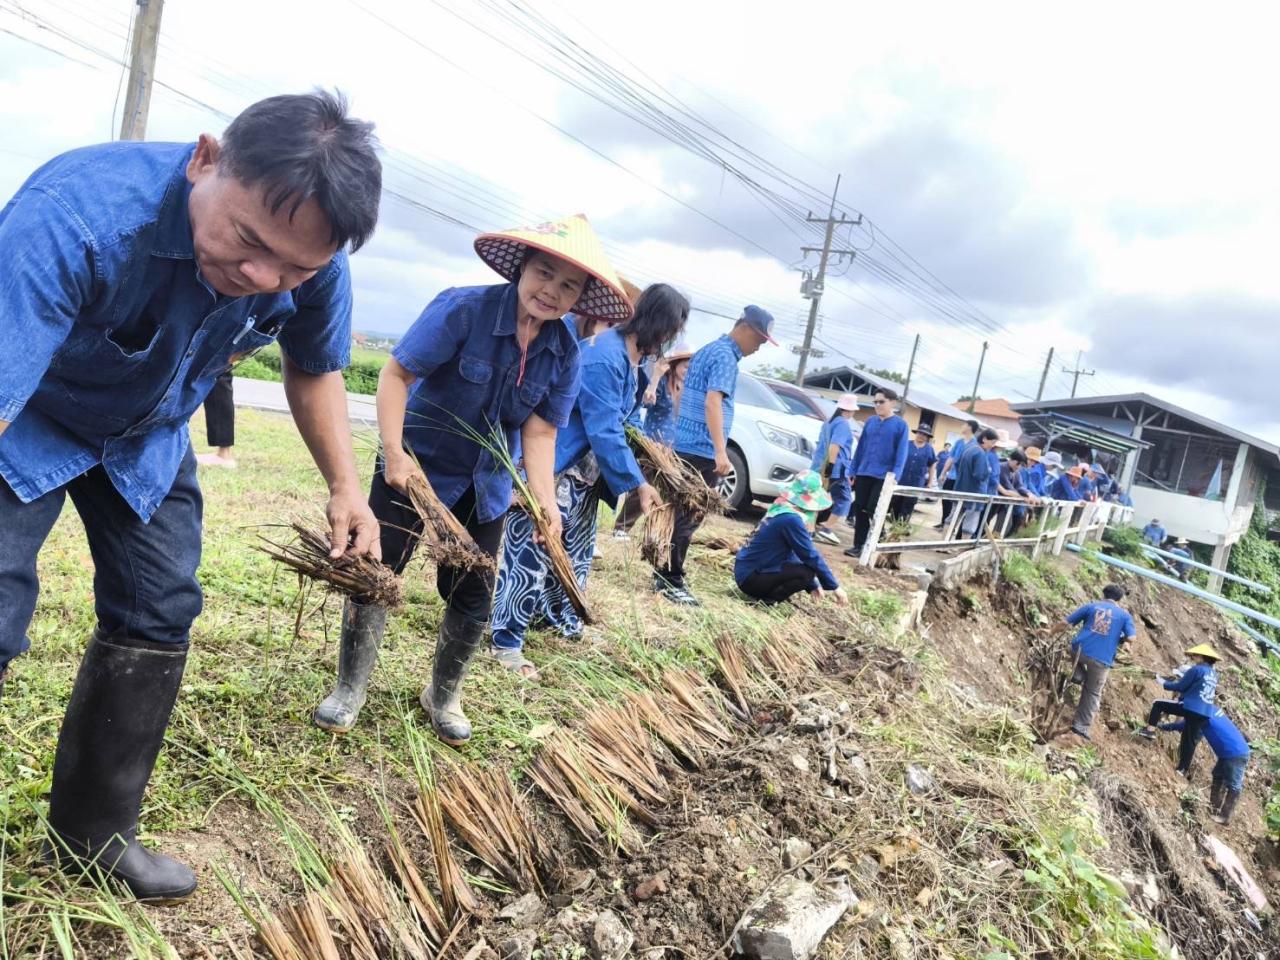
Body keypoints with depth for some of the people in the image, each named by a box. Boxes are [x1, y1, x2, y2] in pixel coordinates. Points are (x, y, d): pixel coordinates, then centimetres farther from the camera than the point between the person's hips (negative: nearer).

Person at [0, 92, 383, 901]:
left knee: (158, 618, 4)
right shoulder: (78, 212, -41)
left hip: (148, 437, 5)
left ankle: (93, 835, 22)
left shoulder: (313, 266, -24)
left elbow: (315, 369, -4)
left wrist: (345, 488, -11)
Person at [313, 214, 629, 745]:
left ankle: (443, 696, 31)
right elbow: (396, 373, -20)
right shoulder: (464, 309, -22)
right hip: (416, 468, -4)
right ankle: (349, 689, 22)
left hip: (484, 487, 4)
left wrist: (545, 502, -22)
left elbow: (540, 432, -9)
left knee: (472, 597, 9)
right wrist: (394, 455, -26)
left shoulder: (565, 354, -9)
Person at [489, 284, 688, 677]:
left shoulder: (634, 354, 5)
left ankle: (562, 618, 41)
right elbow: (605, 432, -24)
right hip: (553, 466, -10)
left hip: (585, 467, 11)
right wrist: (637, 484, -18)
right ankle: (506, 642, 6)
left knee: (576, 547, 22)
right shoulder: (603, 358, -26)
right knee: (531, 552, -4)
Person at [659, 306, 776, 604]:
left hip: (685, 446, 10)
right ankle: (671, 582, 0)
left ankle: (664, 574, 20)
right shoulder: (725, 356, -13)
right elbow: (713, 403, -25)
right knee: (687, 518, -5)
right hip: (702, 450, -10)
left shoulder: (707, 351, 18)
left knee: (682, 515, 14)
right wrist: (721, 452, -31)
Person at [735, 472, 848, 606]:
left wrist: (812, 585, 20)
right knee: (807, 571, -19)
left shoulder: (782, 509, 8)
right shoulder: (790, 519, -21)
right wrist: (834, 587, -8)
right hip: (750, 578, -10)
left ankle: (768, 592, 8)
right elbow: (811, 556, -17)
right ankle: (768, 599, -8)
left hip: (746, 570, 10)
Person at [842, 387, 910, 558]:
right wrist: (852, 471, 10)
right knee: (860, 511, 5)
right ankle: (858, 545, 13)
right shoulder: (870, 422, 10)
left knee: (874, 511, -6)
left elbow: (901, 453, -8)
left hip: (883, 477, -5)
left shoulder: (901, 425, -4)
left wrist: (894, 477, -16)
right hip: (863, 474, 5)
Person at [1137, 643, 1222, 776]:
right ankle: (1184, 769, 14)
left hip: (1189, 707, -7)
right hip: (1204, 713, 7)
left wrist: (1162, 682, 9)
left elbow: (1180, 687, -3)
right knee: (1190, 741, 11)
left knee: (1158, 704, 6)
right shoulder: (1213, 673, 18)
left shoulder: (1196, 669, -5)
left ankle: (1150, 730, -4)